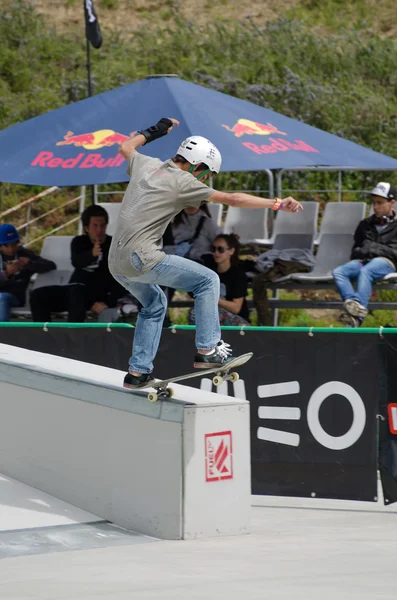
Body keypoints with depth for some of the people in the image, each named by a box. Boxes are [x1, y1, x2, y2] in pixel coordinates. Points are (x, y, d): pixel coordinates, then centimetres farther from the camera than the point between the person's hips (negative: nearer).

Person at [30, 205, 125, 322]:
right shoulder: (79, 242, 9)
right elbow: (77, 262, -15)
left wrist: (108, 303, -20)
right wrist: (92, 254, -38)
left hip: (99, 295, -5)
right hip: (74, 290, 5)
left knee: (76, 291, -37)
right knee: (38, 295, -14)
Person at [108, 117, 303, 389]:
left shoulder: (146, 164, 12)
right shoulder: (183, 182, -6)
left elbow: (125, 147, 36)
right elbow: (233, 199, -9)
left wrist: (154, 131, 45)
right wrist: (277, 203, -6)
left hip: (116, 262, 8)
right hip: (142, 258, -8)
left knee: (154, 303, 30)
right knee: (207, 280, 3)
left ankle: (138, 371, 25)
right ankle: (207, 350, -1)